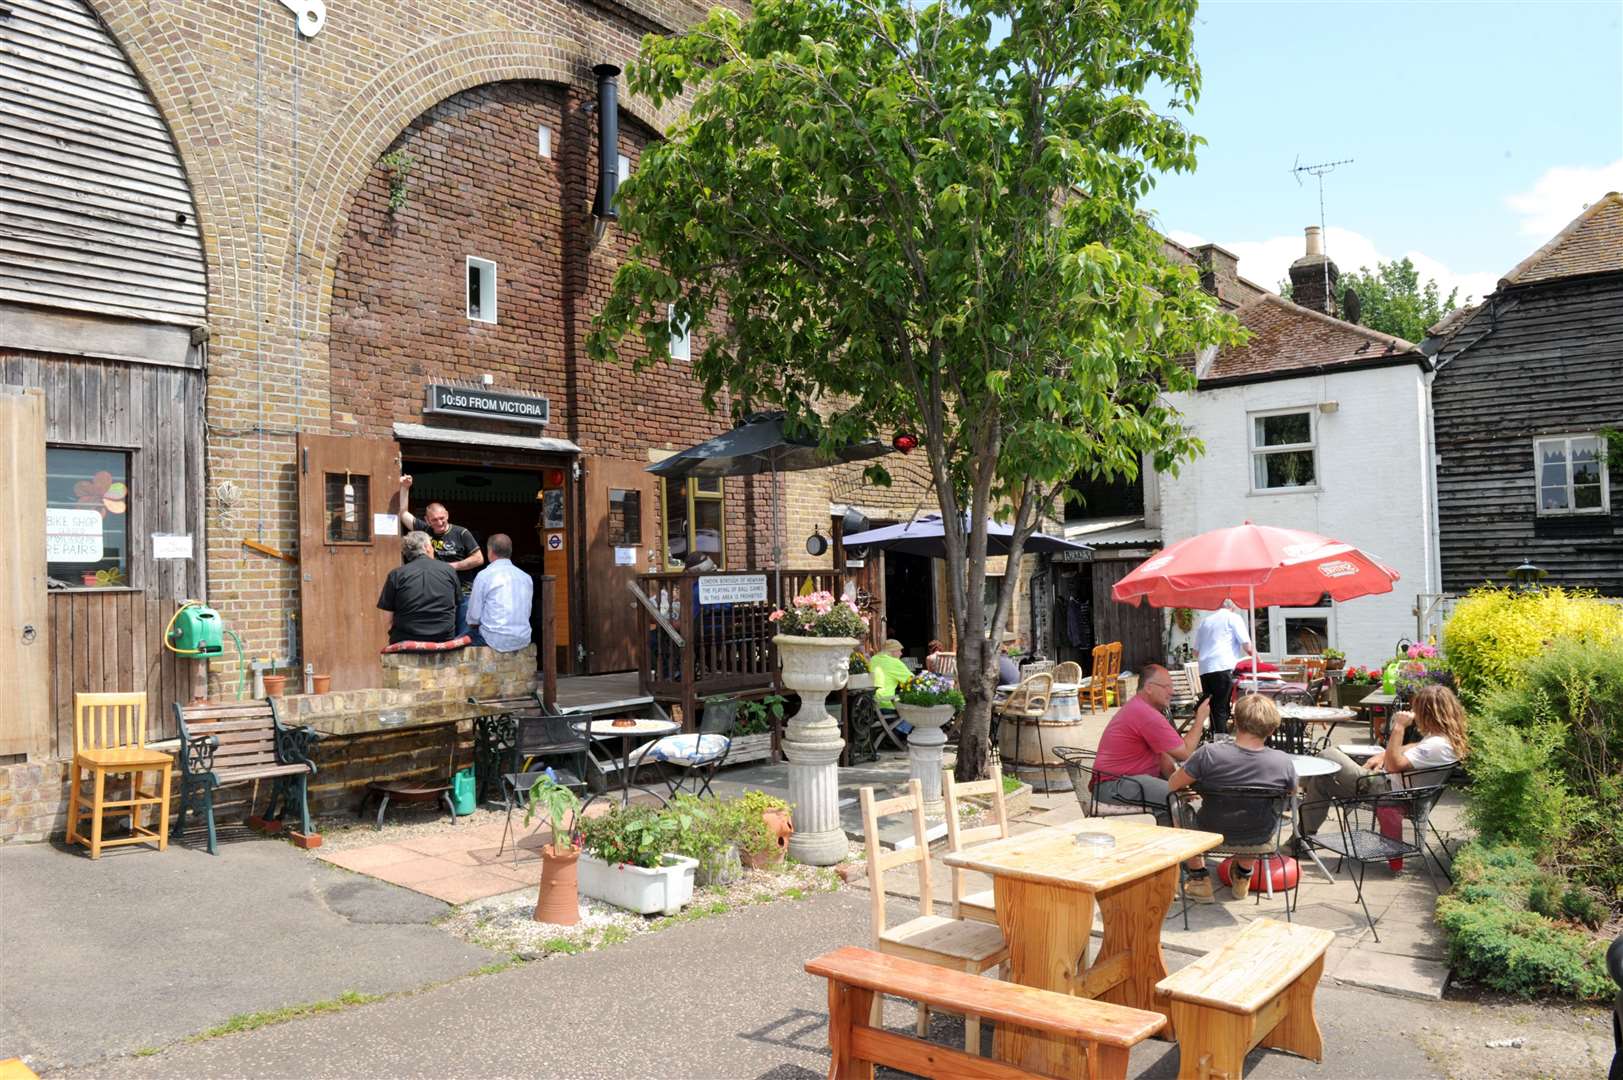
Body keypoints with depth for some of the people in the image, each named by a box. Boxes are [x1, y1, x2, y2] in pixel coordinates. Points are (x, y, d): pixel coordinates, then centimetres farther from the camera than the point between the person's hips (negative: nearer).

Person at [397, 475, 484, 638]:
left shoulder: (461, 533, -3)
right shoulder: (425, 531, 5)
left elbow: (479, 559, -4)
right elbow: (403, 513, 12)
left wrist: (453, 566, -7)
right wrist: (404, 488, 7)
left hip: (463, 594, -3)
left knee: (464, 637, -2)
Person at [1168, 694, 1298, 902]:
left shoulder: (1209, 754, -28)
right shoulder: (1283, 762, -21)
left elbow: (1172, 785, -15)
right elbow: (1291, 794, 0)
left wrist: (1201, 783, 6)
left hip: (1215, 833, -2)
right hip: (1260, 837, 2)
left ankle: (1199, 879, 31)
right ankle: (1243, 876, 45)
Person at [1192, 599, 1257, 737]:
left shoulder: (1204, 621, 23)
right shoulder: (1233, 617, 7)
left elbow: (1196, 652, 26)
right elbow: (1247, 646, 0)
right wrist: (1256, 658, 17)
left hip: (1205, 670, 5)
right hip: (1224, 668, -5)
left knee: (1214, 709, 8)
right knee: (1222, 710, -6)